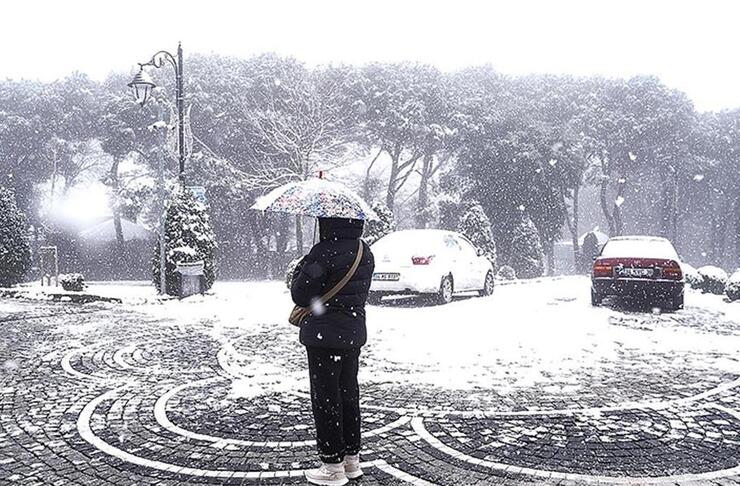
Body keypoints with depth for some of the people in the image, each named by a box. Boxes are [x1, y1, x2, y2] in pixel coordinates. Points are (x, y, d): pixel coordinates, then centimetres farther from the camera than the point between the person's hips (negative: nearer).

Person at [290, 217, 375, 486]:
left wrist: (302, 269, 3)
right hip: (354, 332, 8)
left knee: (325, 398, 2)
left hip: (324, 335, -8)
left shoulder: (323, 252, -19)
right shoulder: (366, 253, 6)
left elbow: (300, 295, -14)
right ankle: (352, 458, 27)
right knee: (348, 393, 17)